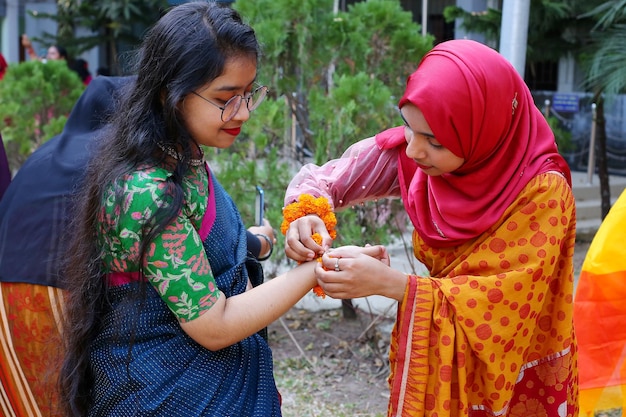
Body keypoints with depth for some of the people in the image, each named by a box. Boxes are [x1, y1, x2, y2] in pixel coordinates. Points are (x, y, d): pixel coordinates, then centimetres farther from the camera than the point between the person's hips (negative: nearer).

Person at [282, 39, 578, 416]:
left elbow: (507, 301, -27)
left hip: (513, 378, -3)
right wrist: (305, 215, -29)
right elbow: (322, 178, -6)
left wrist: (388, 282, -35)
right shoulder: (415, 155, -13)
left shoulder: (541, 193, -25)